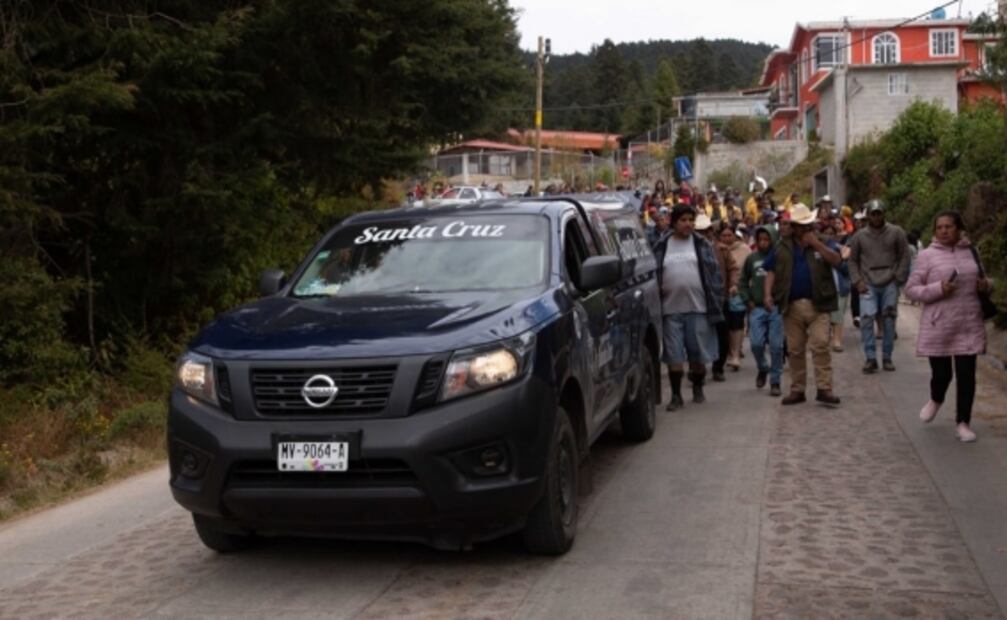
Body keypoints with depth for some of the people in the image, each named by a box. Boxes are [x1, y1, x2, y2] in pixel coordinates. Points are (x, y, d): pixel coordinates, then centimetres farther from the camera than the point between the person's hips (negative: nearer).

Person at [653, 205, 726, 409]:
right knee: (673, 354, 0)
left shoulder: (702, 245, 5)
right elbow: (654, 276, 7)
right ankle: (676, 395, 8)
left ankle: (698, 389, 27)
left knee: (698, 353, 8)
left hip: (698, 308, 0)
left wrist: (716, 305, -4)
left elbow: (714, 274, 3)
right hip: (671, 308, 0)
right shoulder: (661, 246, 5)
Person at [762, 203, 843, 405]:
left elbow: (836, 260, -9)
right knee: (795, 350, 7)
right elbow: (771, 272, 8)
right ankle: (797, 390, 15)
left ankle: (824, 388, -9)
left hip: (817, 305, -2)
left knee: (820, 346, -11)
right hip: (791, 306, 2)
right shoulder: (782, 247, 12)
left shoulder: (823, 243, 9)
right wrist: (768, 294, -6)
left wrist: (816, 244, -15)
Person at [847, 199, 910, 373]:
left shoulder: (896, 233, 2)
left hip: (890, 284, 0)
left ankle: (887, 358, 16)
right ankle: (870, 358, -5)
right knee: (866, 318, -13)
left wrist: (899, 279, -4)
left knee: (889, 320, 5)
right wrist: (857, 281, -1)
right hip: (868, 285, 0)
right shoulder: (860, 236, 6)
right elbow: (853, 261, 10)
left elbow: (904, 257, 4)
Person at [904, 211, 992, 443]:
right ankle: (935, 401, 39)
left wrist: (986, 285, -4)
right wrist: (938, 289, -19)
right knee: (941, 373, 4)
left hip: (969, 325, 2)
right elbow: (910, 289, -4)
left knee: (966, 374, 2)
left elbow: (983, 281, 20)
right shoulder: (927, 255, -4)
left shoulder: (971, 252, 6)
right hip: (938, 327, -2)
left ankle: (963, 422, 16)